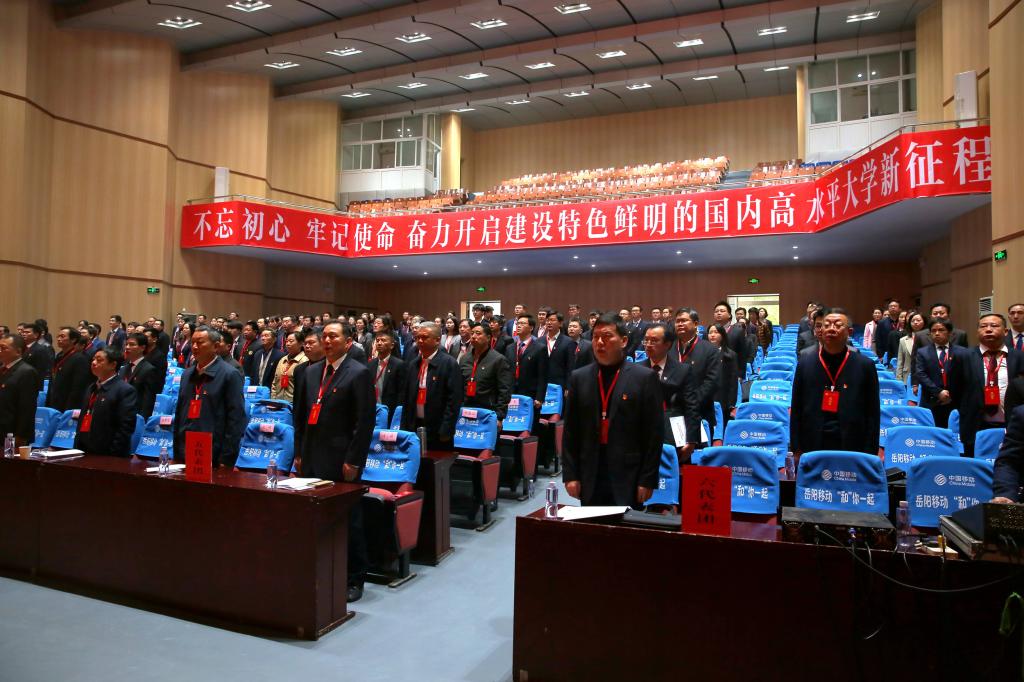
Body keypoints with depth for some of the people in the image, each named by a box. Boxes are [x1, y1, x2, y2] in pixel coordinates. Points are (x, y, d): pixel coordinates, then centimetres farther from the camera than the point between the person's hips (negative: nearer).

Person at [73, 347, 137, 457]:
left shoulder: (125, 390, -11)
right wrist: (77, 448, 10)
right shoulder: (90, 388, 17)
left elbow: (125, 428, -18)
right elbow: (83, 418, 19)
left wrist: (112, 455, -21)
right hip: (84, 452, 8)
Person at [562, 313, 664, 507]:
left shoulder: (645, 378, -1)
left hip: (628, 479, -2)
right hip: (589, 481, 3)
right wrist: (570, 475, 2)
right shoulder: (579, 378, 8)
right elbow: (570, 432, 7)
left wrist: (647, 480, -7)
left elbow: (654, 433, -3)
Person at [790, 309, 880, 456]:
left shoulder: (865, 366, 1)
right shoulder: (805, 364, 4)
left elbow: (873, 414, 1)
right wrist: (796, 450, 1)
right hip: (812, 448, 1)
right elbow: (796, 412, 4)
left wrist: (869, 454, -3)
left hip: (852, 450, -1)